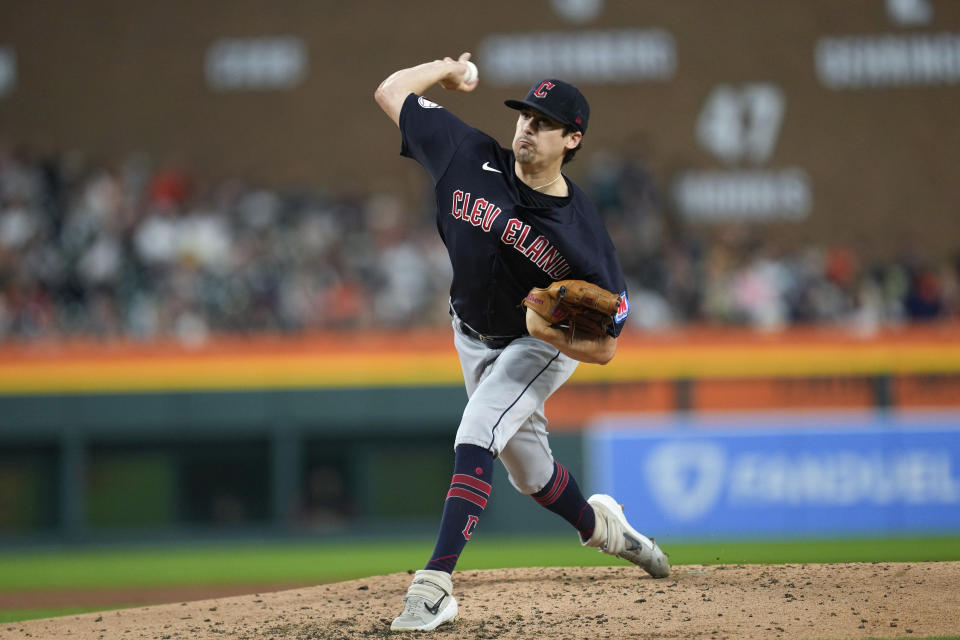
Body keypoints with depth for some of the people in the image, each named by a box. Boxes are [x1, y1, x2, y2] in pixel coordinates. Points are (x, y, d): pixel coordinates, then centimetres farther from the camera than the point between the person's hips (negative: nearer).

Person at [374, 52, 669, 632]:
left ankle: (435, 585, -34)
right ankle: (599, 526, 50)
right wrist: (448, 69, 2)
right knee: (528, 470, 18)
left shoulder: (582, 234, -29)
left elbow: (605, 348, -24)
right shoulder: (471, 159, -22)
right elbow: (391, 91, -11)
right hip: (475, 339, 5)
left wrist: (552, 331, -42)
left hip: (546, 345, -5)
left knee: (475, 440, -27)